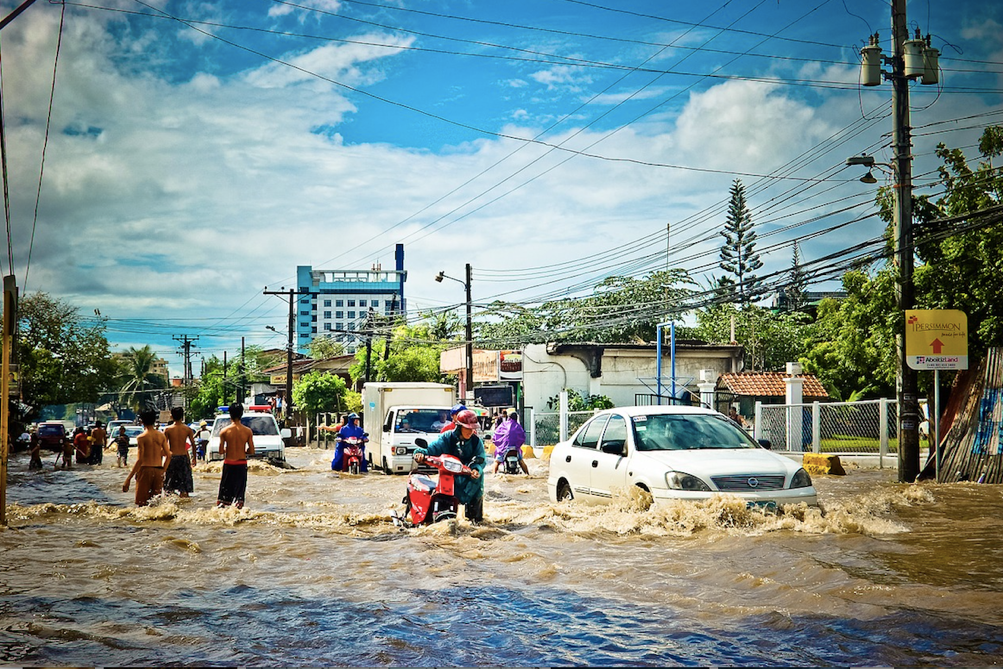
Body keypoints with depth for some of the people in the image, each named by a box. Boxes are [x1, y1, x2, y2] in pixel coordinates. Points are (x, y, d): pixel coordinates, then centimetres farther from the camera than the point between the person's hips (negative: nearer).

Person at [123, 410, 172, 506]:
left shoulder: (141, 437, -8)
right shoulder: (161, 435, 6)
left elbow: (139, 460, -14)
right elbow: (168, 456, 7)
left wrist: (128, 480, -13)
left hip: (145, 470, -4)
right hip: (158, 471, 4)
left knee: (142, 504, 0)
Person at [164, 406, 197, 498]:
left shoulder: (168, 430, -4)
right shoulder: (187, 429, -3)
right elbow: (193, 444, 0)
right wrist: (194, 458, 11)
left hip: (172, 457, 0)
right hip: (184, 457, 0)